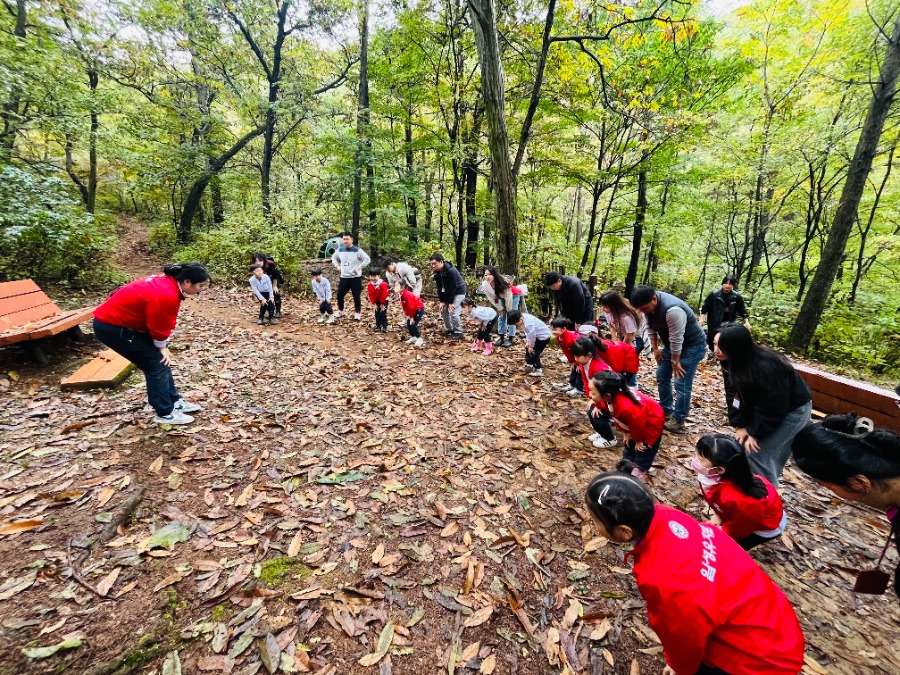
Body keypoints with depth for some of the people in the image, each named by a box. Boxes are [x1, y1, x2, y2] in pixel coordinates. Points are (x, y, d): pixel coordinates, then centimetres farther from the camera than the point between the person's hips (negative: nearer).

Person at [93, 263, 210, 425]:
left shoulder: (170, 284, 0)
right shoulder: (165, 295, -31)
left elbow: (163, 322, 8)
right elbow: (158, 326, -19)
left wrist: (163, 347, 3)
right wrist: (162, 347, -2)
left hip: (126, 321, 10)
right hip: (112, 326, -10)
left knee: (161, 359, 12)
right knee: (155, 363, -7)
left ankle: (174, 401, 23)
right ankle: (165, 413, 2)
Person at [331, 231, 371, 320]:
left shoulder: (357, 250, -11)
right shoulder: (340, 250, 6)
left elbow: (367, 259, -15)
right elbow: (333, 258, 24)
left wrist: (359, 267, -18)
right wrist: (336, 265, 9)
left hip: (356, 277, -5)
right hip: (344, 277, 5)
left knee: (356, 296, -3)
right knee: (340, 295, 8)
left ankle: (357, 313, 13)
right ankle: (340, 311, 27)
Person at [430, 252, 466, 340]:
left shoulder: (451, 270, -31)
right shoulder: (436, 272, -8)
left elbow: (453, 287, -27)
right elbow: (439, 287, -4)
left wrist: (451, 302, -23)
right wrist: (442, 301, -7)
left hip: (458, 292, -8)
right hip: (448, 292, 8)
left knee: (453, 312, -15)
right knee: (443, 310, 8)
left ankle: (458, 332, 0)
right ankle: (449, 329, 26)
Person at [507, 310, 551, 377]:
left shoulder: (528, 324, -35)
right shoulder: (524, 318, -6)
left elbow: (532, 335, -26)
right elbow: (528, 332, 7)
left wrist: (531, 345, -12)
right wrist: (528, 342, 2)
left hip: (543, 336, -10)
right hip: (537, 335, 10)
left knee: (534, 353, -9)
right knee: (528, 348, 20)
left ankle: (539, 370, 2)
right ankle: (529, 364, 34)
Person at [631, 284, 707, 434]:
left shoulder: (672, 309, -38)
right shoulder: (648, 305, -12)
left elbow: (677, 339, -30)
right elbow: (650, 328, 3)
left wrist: (675, 361, -19)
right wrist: (655, 349, 2)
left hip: (692, 345, -8)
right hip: (672, 343, 8)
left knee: (681, 383, -8)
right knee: (662, 376, 11)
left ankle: (678, 421, 5)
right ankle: (665, 410, 26)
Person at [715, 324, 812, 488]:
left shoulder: (765, 369, -36)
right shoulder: (741, 362, -9)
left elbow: (771, 408, -28)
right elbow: (742, 396, -3)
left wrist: (754, 432, -17)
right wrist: (741, 425, -10)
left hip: (794, 411, -8)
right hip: (776, 408, 8)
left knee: (756, 451, -9)